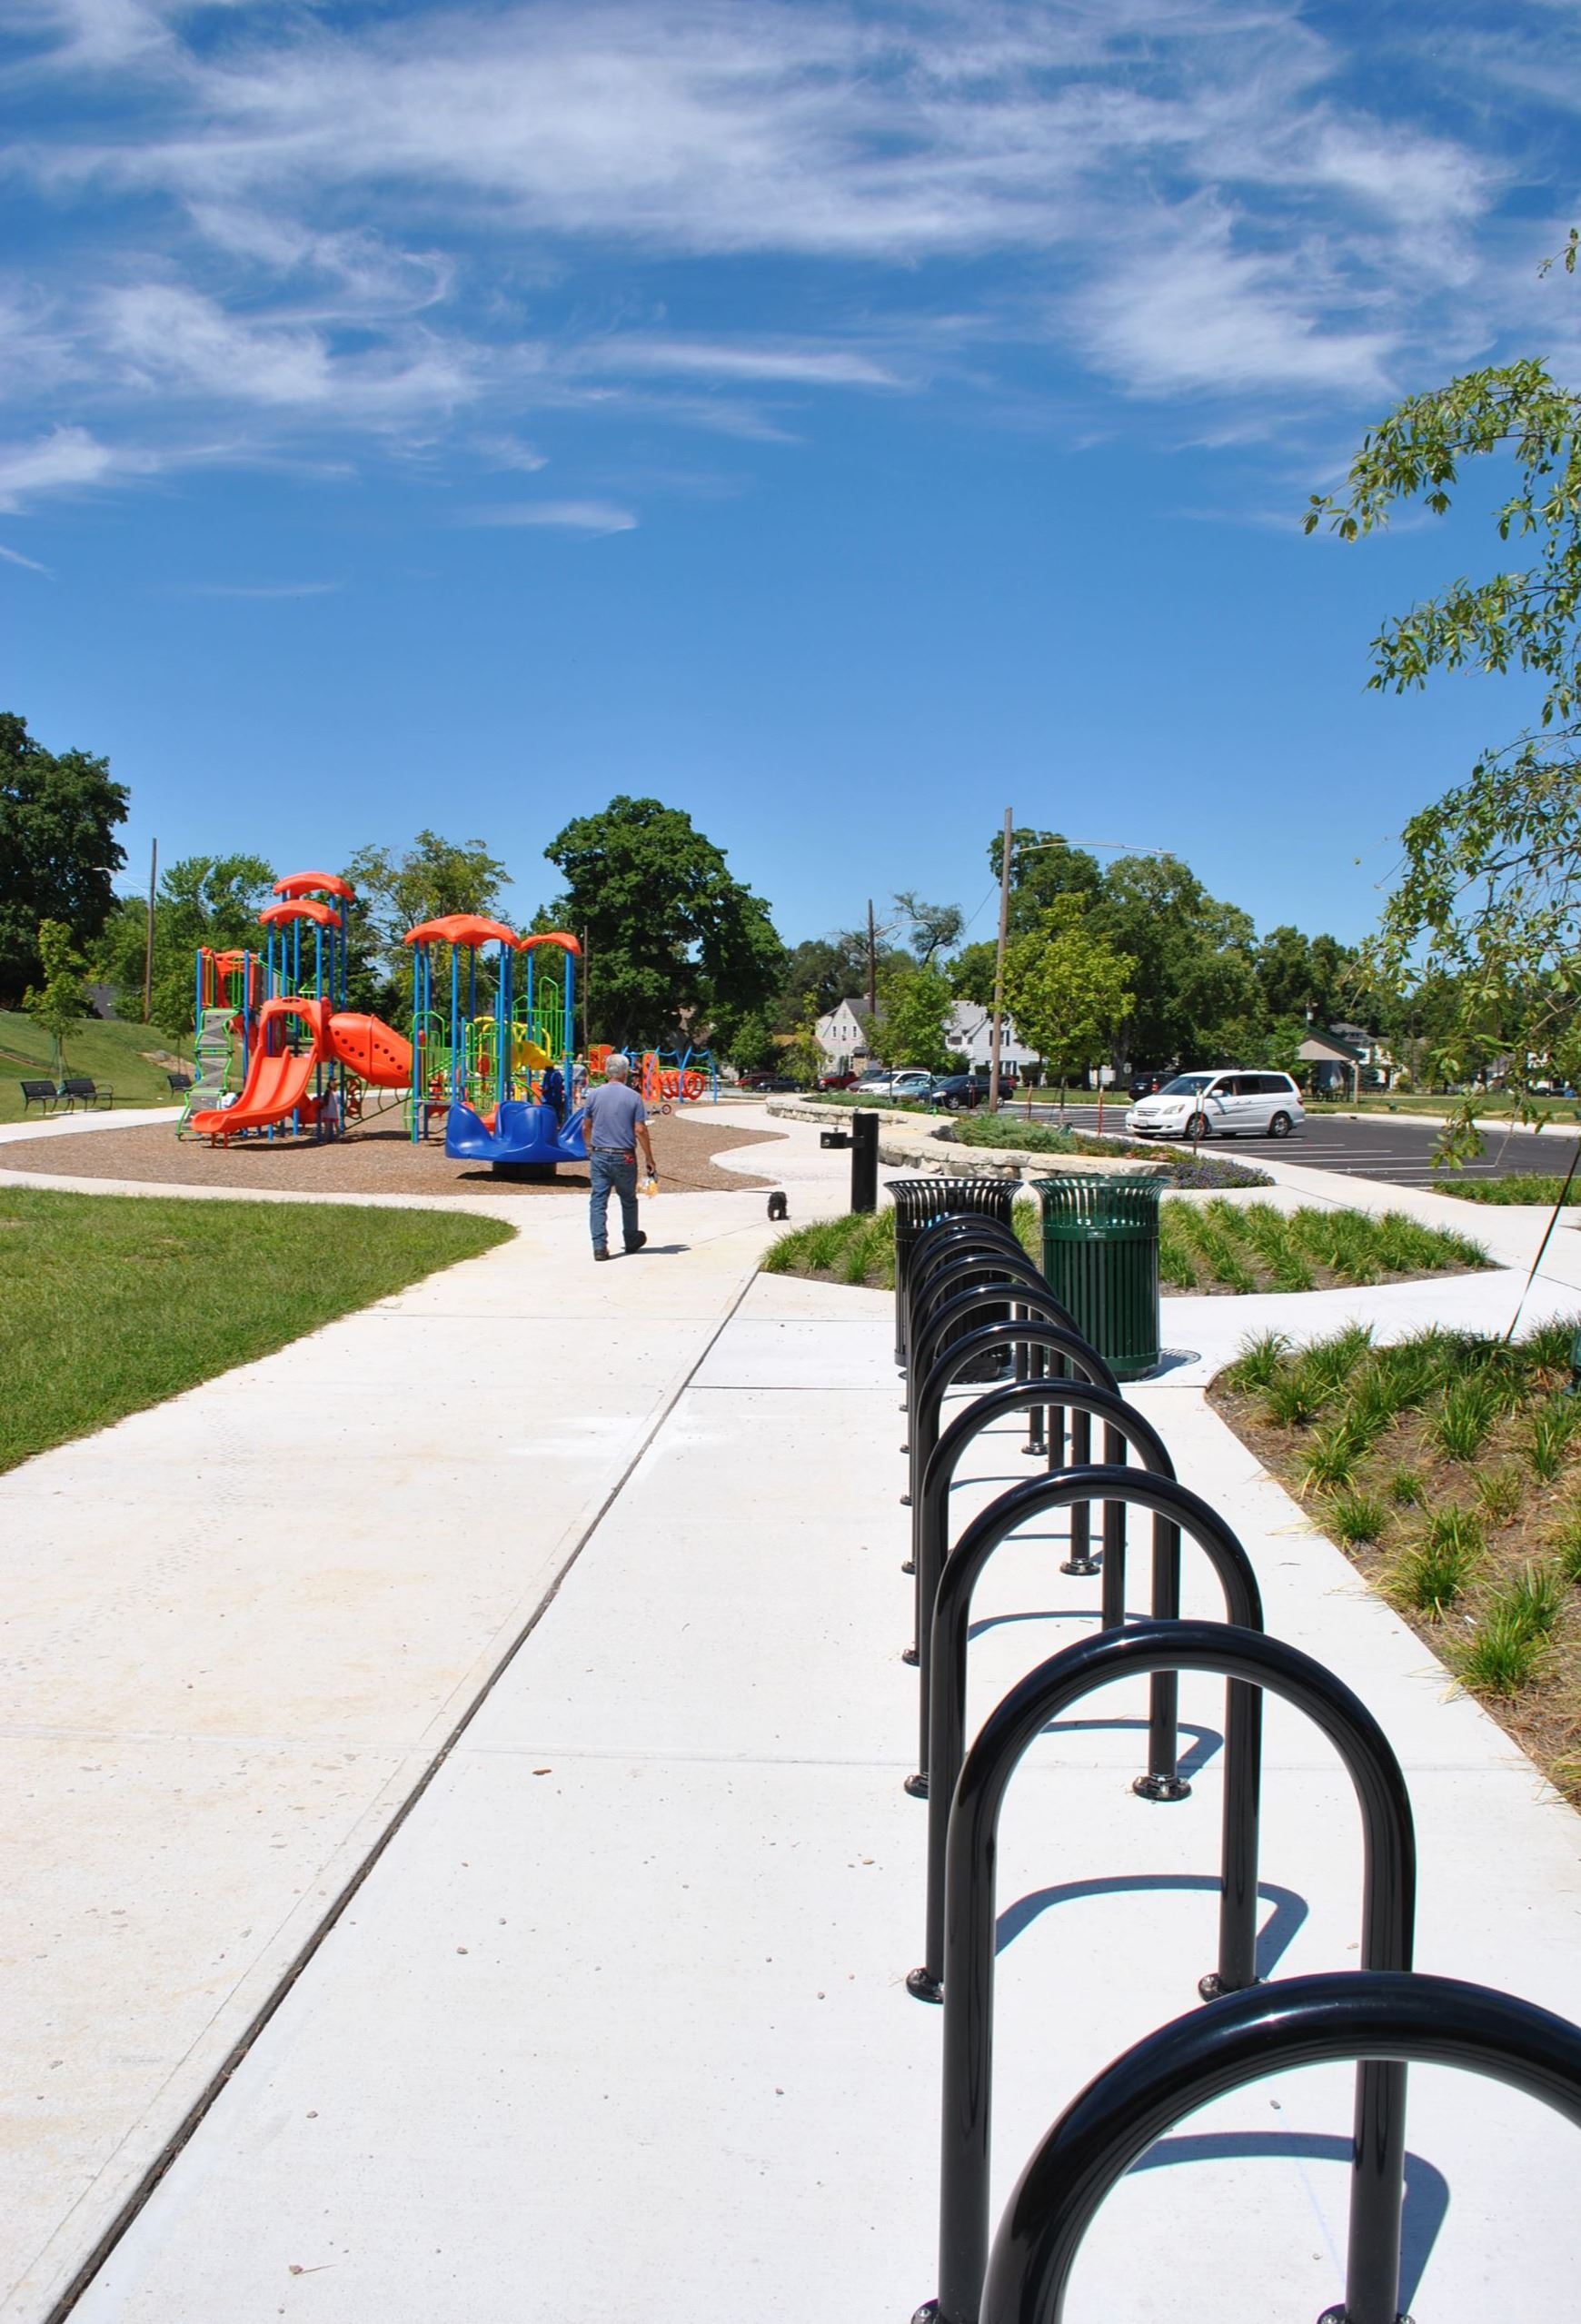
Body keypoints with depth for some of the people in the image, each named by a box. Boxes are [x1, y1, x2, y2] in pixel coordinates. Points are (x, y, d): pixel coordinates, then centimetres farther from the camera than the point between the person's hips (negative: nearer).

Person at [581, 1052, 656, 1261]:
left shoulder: (594, 1095, 1)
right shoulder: (633, 1097, -6)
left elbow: (586, 1126, 11)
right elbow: (640, 1130, -9)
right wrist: (649, 1160, -2)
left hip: (599, 1155, 1)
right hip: (624, 1157, -1)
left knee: (598, 1201, 2)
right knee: (628, 1200, 16)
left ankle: (599, 1246, -7)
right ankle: (631, 1240, 32)